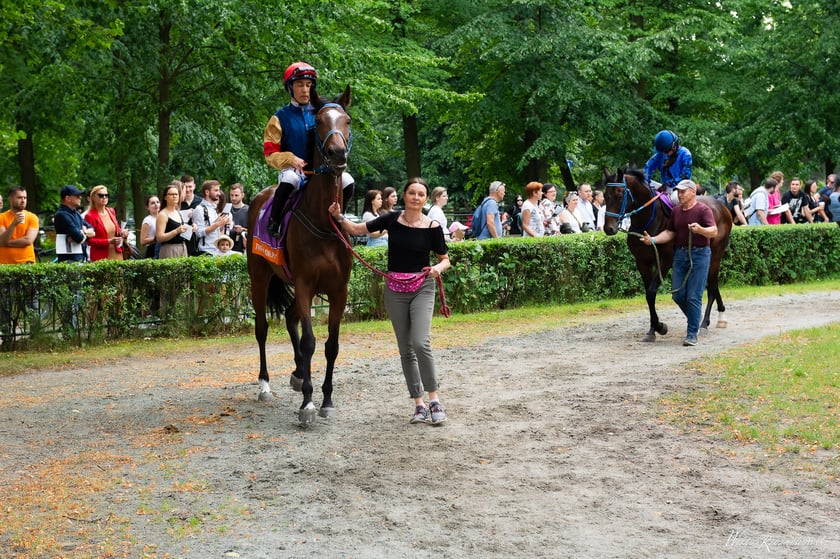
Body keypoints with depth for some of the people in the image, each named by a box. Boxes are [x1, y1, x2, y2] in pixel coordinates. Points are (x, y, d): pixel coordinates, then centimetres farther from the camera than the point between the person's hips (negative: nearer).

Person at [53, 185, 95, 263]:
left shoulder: (76, 213, 18)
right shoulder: (62, 215, -12)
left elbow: (92, 231, 14)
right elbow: (79, 238, -19)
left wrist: (84, 232, -8)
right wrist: (84, 235, 4)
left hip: (81, 256, 9)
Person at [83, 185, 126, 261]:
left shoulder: (111, 211, 12)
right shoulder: (90, 216, -6)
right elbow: (90, 241, -8)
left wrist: (122, 233, 2)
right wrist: (109, 241, -18)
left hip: (117, 255, 5)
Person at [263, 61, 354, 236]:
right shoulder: (281, 117, 3)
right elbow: (270, 153, -1)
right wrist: (290, 159, -21)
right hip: (292, 169, -3)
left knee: (347, 181, -22)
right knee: (290, 178, -38)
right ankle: (273, 222, -19)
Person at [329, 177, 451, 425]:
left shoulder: (432, 227, -7)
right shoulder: (392, 219, 1)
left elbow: (445, 259, 3)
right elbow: (357, 229, 8)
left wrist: (438, 268, -18)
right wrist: (339, 217, -8)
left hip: (422, 288, -3)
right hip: (395, 291, 3)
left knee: (421, 343, -20)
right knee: (405, 348, 6)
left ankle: (434, 399, -8)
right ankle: (419, 404, 13)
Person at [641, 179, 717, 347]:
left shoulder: (703, 209, -8)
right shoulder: (676, 211, 12)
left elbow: (714, 231, -17)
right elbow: (669, 232, 14)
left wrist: (700, 229, -37)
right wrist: (653, 240, -2)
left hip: (699, 254, -6)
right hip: (680, 254, 6)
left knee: (694, 296, -7)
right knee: (678, 295, 6)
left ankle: (692, 334, 0)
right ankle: (694, 320, 31)